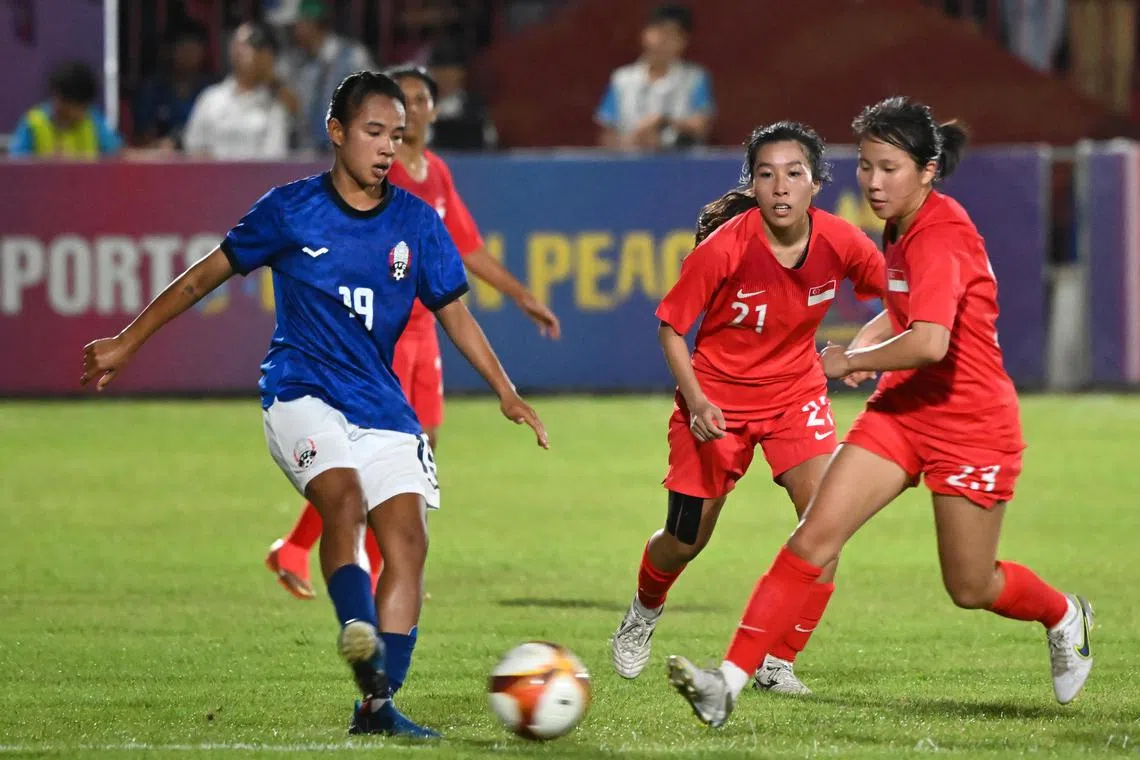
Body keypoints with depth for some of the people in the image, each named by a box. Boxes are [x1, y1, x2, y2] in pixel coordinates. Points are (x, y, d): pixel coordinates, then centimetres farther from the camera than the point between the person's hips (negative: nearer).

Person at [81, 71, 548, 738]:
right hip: (302, 393, -3)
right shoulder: (291, 209, -1)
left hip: (381, 405, 3)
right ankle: (361, 634, -40)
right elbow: (206, 276, 7)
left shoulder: (417, 222, 6)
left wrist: (507, 394, 3)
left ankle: (379, 703, -8)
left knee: (407, 538, -11)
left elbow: (453, 312, 13)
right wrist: (125, 345, 8)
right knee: (344, 495, -32)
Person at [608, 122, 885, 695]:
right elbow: (671, 326, -13)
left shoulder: (840, 242, -16)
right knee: (687, 540, 6)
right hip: (718, 399, -2)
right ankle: (644, 611, 43)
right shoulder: (724, 248, -24)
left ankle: (777, 662, -4)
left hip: (796, 394, 2)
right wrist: (696, 400, -25)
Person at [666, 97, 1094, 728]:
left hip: (970, 426, -7)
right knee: (815, 537, -10)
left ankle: (1064, 616, 40)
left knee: (971, 589, 7)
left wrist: (852, 361, -20)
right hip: (902, 409, 7)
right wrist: (866, 343, 3)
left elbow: (929, 342, -37)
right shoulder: (902, 227, 4)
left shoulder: (940, 236, -24)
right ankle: (730, 681, -16)